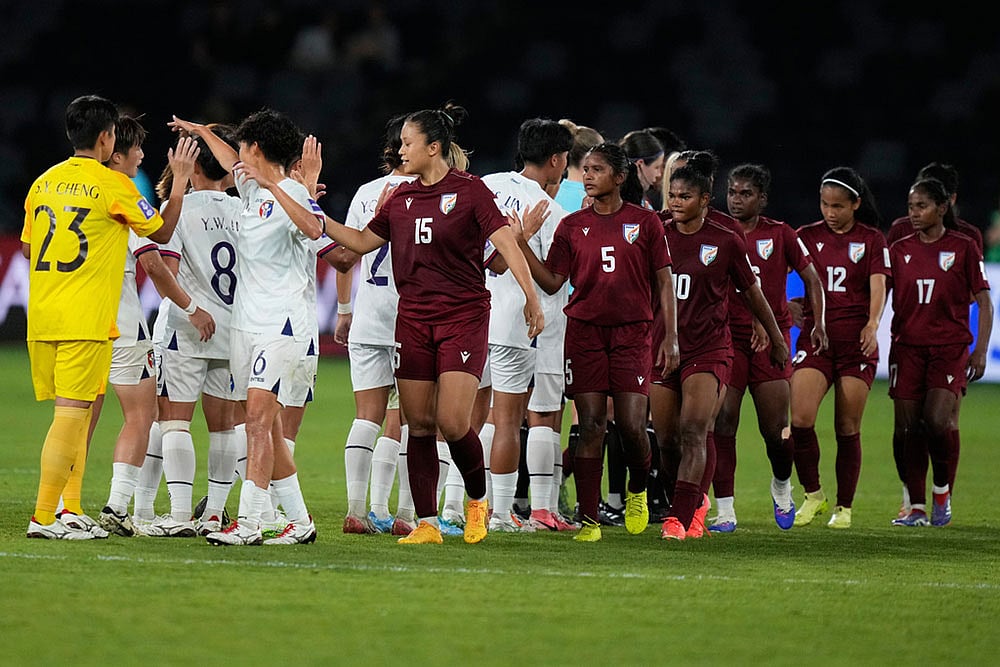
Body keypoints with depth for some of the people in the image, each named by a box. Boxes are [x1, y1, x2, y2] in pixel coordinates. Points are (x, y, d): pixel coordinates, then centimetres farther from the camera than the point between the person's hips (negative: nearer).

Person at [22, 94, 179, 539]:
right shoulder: (113, 185, -7)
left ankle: (69, 513, 16)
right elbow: (162, 233, 4)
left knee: (73, 413, 15)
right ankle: (44, 517, -11)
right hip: (85, 320, -7)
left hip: (41, 318, 7)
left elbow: (27, 247, 19)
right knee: (71, 414, -6)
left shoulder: (45, 182, 11)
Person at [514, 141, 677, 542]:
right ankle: (589, 520, -2)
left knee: (632, 426, -9)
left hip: (632, 332, -1)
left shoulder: (644, 222, 5)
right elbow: (552, 282, 5)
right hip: (584, 330, 1)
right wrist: (522, 245, -7)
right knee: (591, 426, -4)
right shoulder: (572, 226, 9)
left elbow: (664, 283, 6)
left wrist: (670, 336, 0)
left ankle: (637, 490, 22)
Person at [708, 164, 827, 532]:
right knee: (722, 423, -9)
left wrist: (818, 323, 0)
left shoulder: (779, 234, 3)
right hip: (726, 337, 0)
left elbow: (811, 277, 10)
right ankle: (725, 511, -5)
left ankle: (782, 487, 28)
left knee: (776, 429, -3)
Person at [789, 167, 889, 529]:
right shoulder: (807, 236, 8)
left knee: (848, 428, 1)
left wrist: (872, 325, -25)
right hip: (814, 336, 1)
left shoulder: (872, 240, 4)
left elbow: (878, 286, -6)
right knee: (800, 419, -16)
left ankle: (844, 507, 13)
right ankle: (813, 495, 3)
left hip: (856, 341, -1)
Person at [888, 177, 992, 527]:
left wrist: (980, 350, -4)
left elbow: (984, 302, 3)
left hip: (949, 346, -3)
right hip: (907, 346, 3)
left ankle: (943, 491, 5)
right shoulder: (899, 250, 9)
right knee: (909, 428, -2)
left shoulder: (964, 247, 1)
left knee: (938, 419, -18)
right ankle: (917, 507, 6)